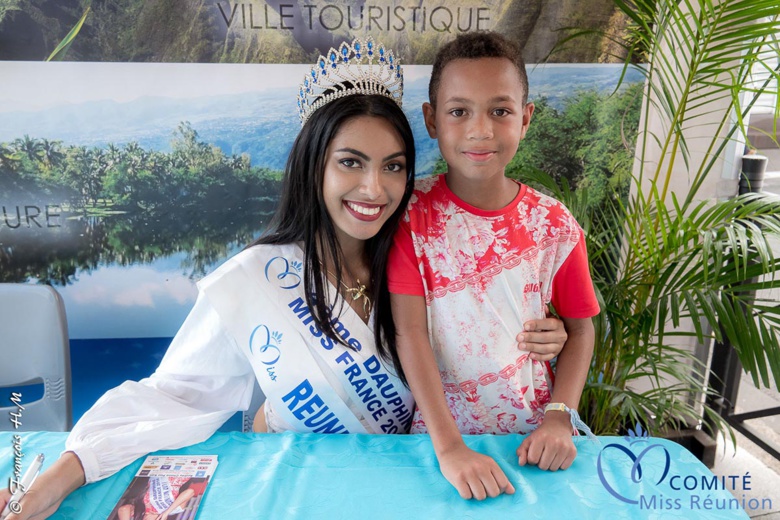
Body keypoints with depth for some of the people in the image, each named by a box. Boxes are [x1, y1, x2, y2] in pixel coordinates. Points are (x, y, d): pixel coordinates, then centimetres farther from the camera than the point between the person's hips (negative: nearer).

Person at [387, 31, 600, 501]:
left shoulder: (555, 225, -8)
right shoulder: (412, 215, -13)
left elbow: (580, 327, 2)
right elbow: (410, 332, -17)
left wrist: (559, 417, -11)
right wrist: (448, 446, -23)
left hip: (530, 432, 2)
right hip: (437, 429, -1)